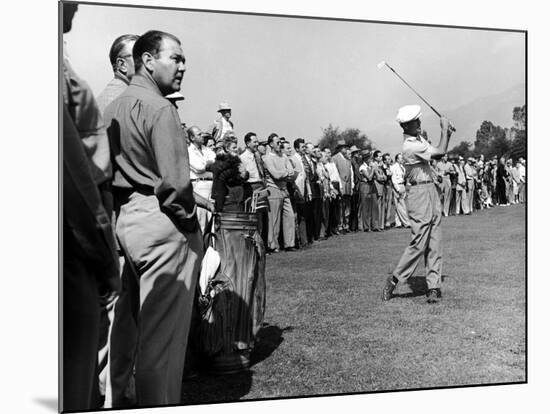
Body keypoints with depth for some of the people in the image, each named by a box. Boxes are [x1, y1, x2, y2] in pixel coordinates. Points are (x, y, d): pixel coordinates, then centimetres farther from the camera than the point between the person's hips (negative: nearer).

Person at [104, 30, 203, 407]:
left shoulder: (113, 107, 15)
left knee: (125, 322, 18)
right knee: (163, 334, 0)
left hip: (123, 218, 9)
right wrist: (189, 221, -6)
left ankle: (113, 399, 29)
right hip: (162, 223, -9)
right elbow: (175, 182, -19)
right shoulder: (158, 107, -11)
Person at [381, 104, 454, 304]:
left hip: (431, 191, 9)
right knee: (419, 242, -7)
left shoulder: (419, 138, 10)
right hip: (420, 193, -9)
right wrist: (444, 129, -7)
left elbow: (437, 154, 16)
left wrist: (446, 134, 2)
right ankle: (393, 281, 6)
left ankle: (434, 286, 7)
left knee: (434, 243, 5)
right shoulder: (410, 146, -19)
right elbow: (440, 152, -21)